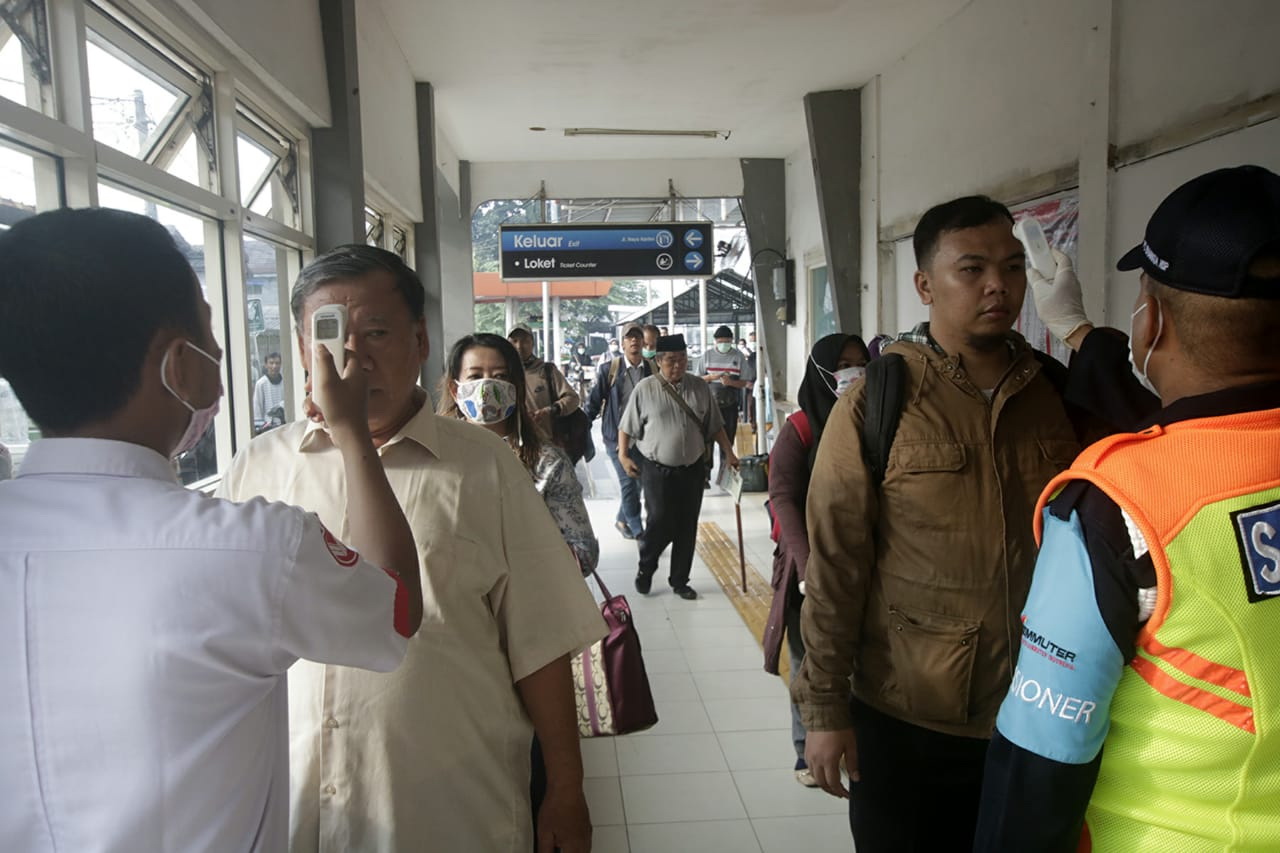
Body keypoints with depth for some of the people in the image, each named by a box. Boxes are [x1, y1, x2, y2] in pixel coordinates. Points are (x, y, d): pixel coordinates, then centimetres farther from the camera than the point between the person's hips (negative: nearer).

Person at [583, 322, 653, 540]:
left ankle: (622, 519, 36)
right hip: (617, 435, -3)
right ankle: (639, 533, 5)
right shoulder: (609, 370, -5)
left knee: (639, 481, 12)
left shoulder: (653, 369, 1)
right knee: (629, 483, -4)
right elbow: (593, 402, -1)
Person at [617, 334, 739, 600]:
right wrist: (623, 456, -9)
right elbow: (627, 427, -1)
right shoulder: (645, 388, -6)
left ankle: (680, 581, 24)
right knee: (660, 524, -5)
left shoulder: (699, 387, 4)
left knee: (687, 528, 8)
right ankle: (645, 570, 23)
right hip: (657, 470, -3)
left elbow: (714, 426, 11)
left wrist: (729, 453, 7)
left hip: (692, 469, 4)